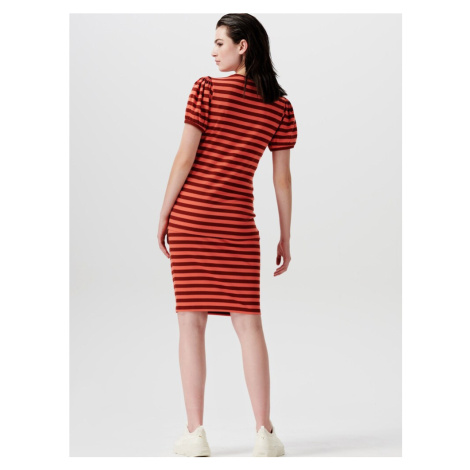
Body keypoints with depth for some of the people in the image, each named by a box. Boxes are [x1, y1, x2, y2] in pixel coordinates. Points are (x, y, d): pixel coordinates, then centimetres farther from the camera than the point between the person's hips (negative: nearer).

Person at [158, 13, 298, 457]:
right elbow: (282, 178, 4)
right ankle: (264, 432, 0)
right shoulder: (281, 107, 4)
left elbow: (184, 158, -8)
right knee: (248, 322, 5)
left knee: (191, 321, 1)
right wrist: (286, 238, 11)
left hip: (189, 214, -2)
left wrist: (162, 217, -1)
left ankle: (195, 432, 2)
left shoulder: (206, 89, -5)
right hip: (237, 220, 2)